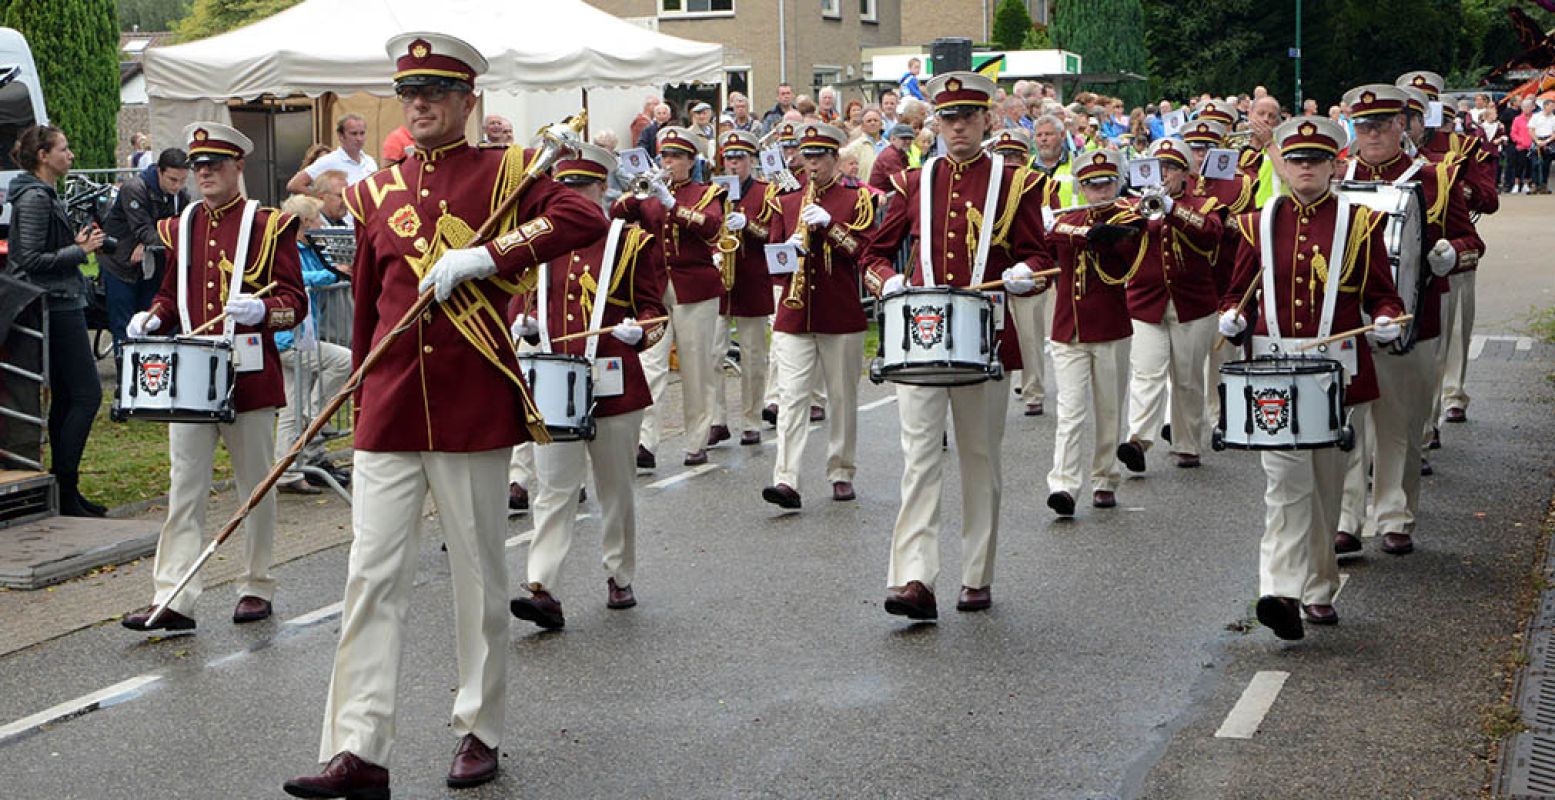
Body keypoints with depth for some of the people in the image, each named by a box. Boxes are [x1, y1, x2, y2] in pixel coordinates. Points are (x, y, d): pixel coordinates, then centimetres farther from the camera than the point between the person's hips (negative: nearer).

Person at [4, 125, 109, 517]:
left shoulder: (44, 195, 17)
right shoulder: (34, 198, -14)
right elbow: (33, 259, -19)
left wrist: (76, 243, 9)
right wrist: (81, 251, -14)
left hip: (60, 306, 11)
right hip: (57, 306, -11)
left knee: (64, 397, 11)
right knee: (86, 393, -10)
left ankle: (63, 491, 15)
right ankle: (65, 489, -9)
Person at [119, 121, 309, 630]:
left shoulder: (268, 226, -2)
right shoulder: (181, 228, 12)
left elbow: (295, 301, -5)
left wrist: (260, 311, -25)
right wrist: (154, 317, 1)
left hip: (250, 377, -4)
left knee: (256, 487, 7)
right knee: (185, 489, 0)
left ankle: (257, 587, 20)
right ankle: (174, 601, -2)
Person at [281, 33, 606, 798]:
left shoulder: (505, 169, 0)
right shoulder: (376, 192, 11)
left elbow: (583, 218, -17)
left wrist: (481, 256, -22)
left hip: (473, 405, -3)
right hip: (389, 410, 3)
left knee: (480, 574, 7)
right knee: (372, 576, -3)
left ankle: (480, 731, 20)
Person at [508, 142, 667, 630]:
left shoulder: (632, 243, -1)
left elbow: (652, 309, 1)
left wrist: (639, 331, -21)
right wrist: (526, 323, 2)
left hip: (613, 385, -2)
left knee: (616, 490, 11)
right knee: (553, 490, -5)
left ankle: (620, 579, 25)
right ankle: (541, 589, -12)